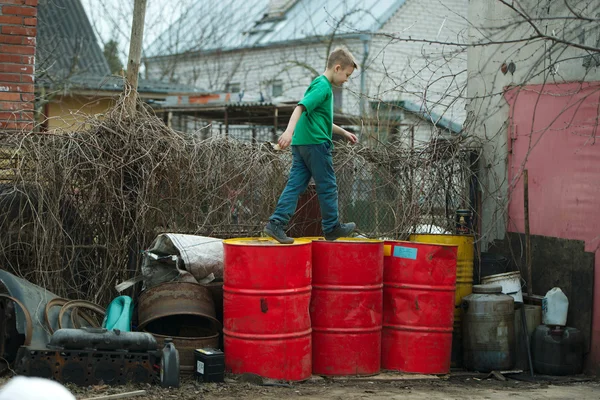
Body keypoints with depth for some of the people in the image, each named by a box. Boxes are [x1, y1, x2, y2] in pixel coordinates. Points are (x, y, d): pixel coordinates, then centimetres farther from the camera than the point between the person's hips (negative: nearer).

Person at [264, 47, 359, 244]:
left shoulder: (319, 85, 21)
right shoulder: (323, 87, -11)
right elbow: (301, 107, -25)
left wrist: (344, 132, 38)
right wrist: (289, 131, -37)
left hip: (301, 144, 9)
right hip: (316, 143, -9)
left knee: (295, 185, 4)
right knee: (327, 187, 4)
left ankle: (276, 223, -6)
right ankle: (332, 228, 16)